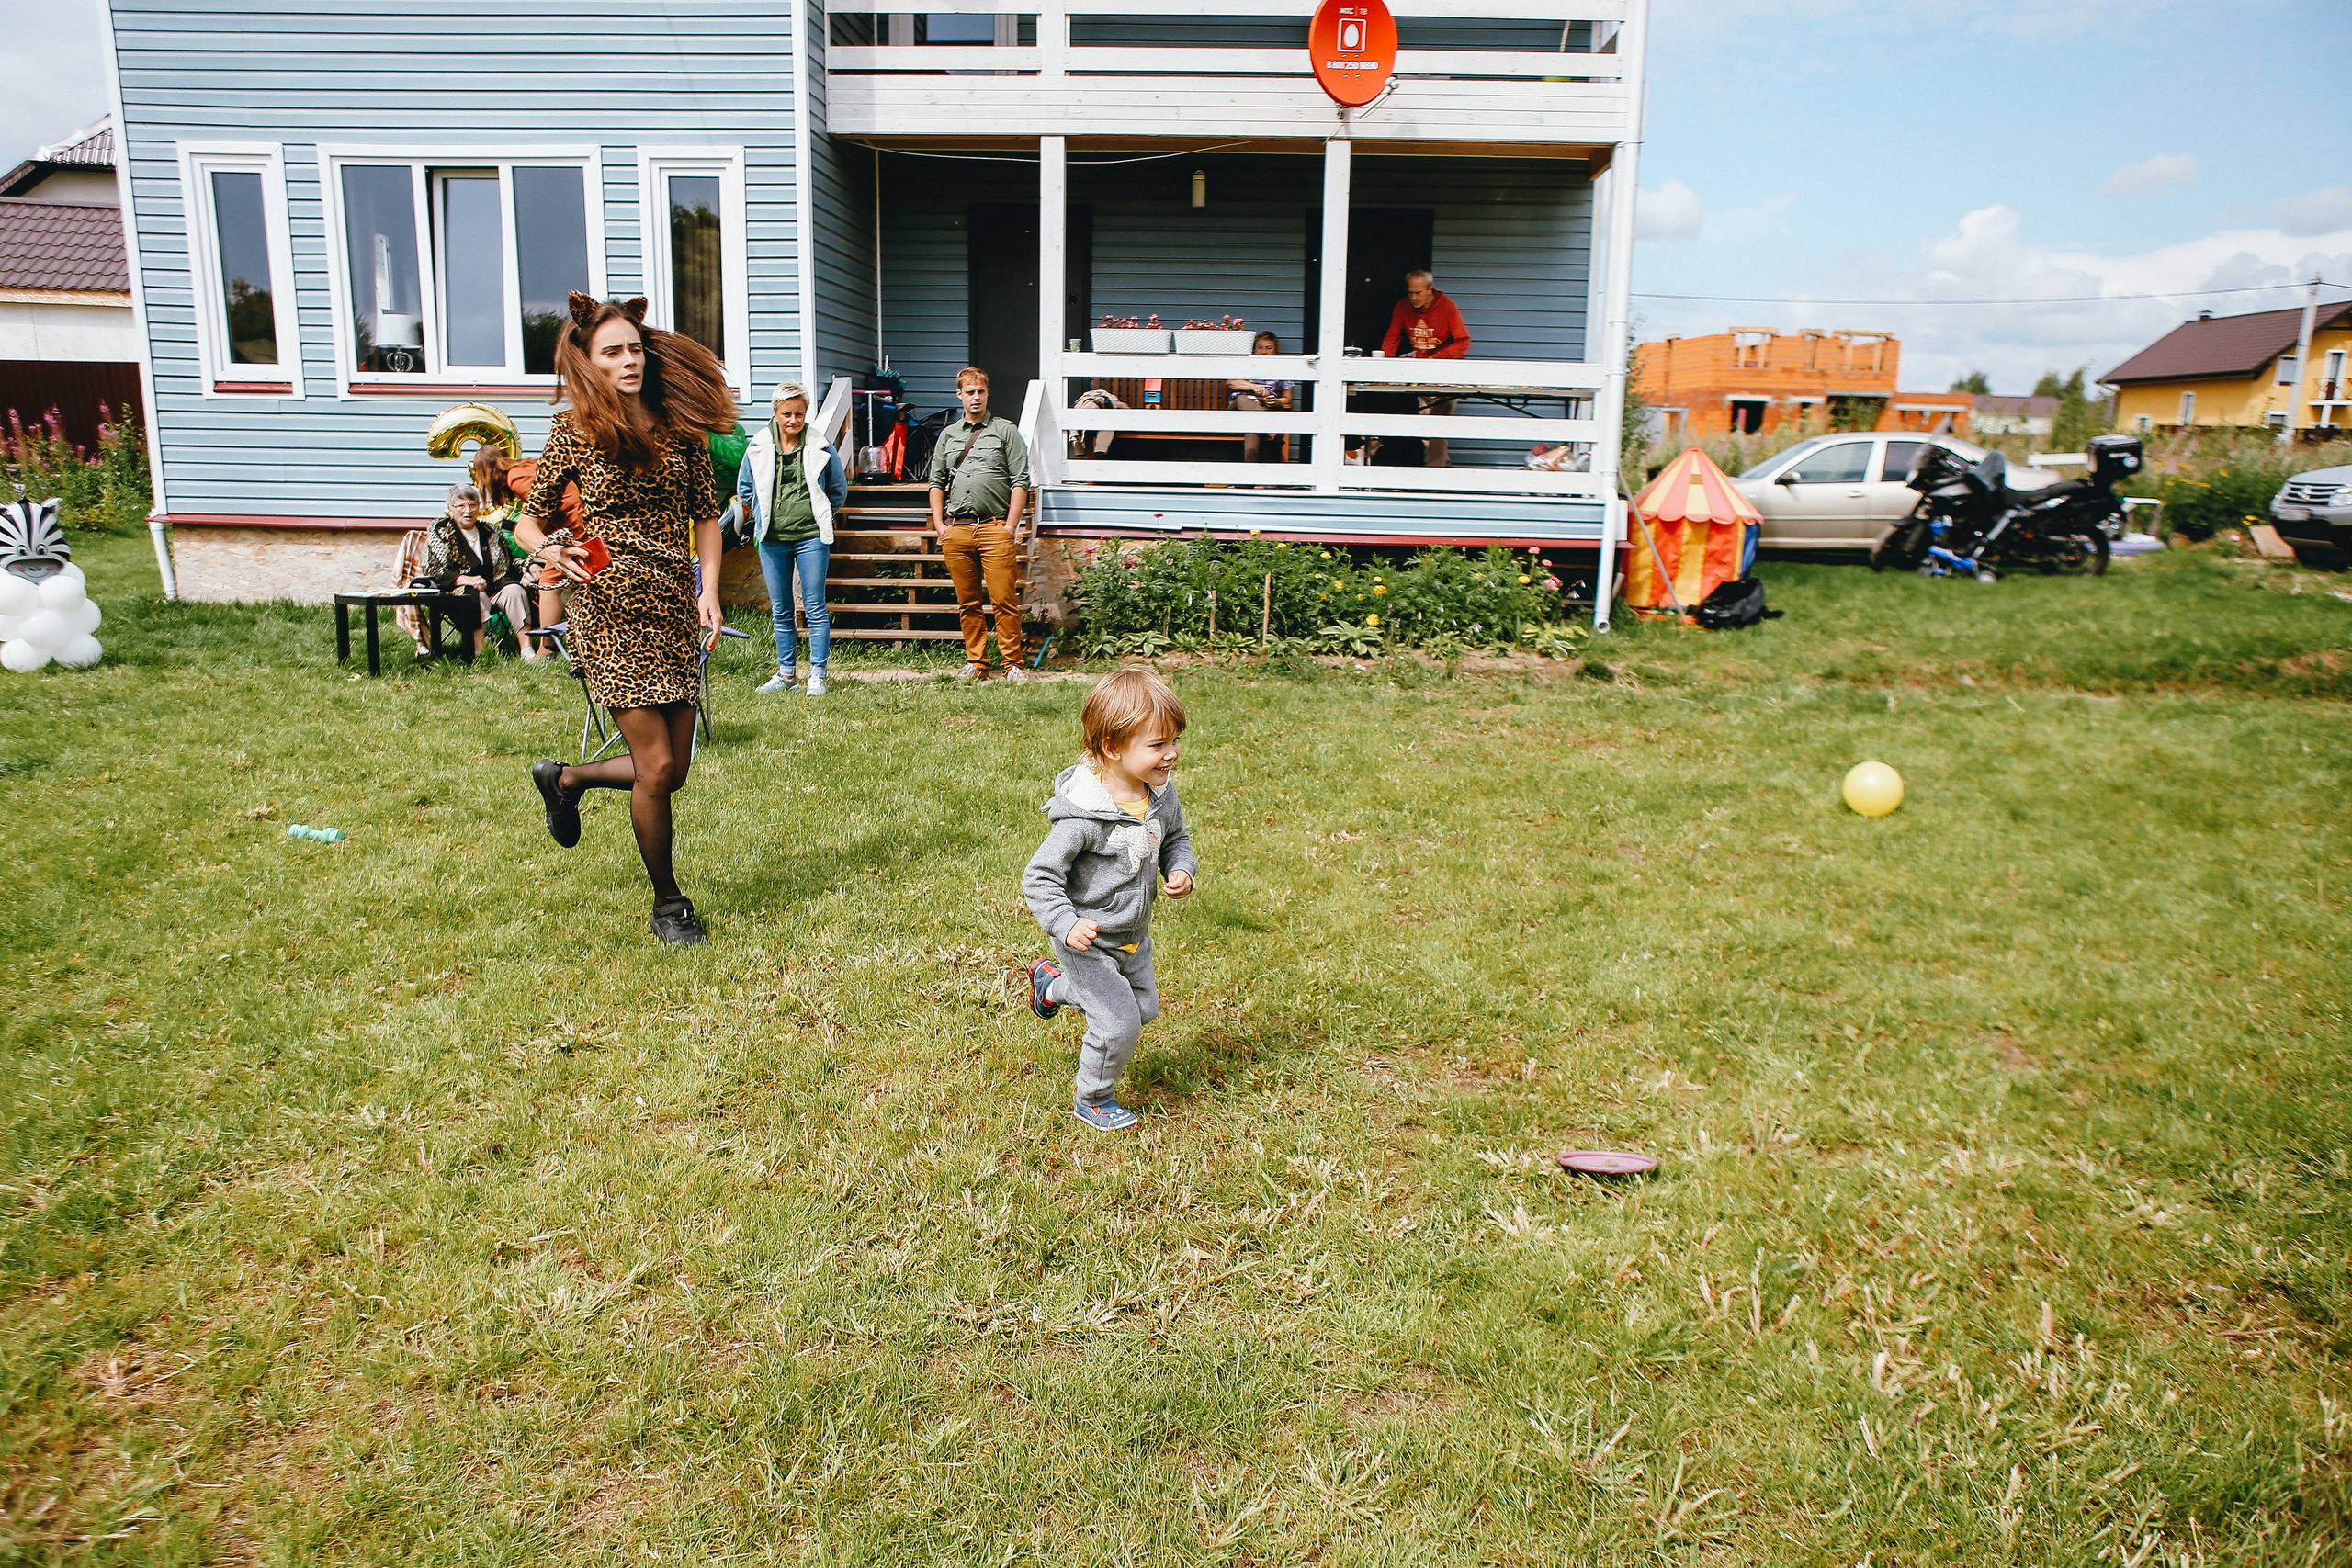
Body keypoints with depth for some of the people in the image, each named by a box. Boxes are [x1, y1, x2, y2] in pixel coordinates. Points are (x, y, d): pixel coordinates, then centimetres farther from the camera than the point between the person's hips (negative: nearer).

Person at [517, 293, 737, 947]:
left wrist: (709, 588, 1)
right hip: (611, 611, -4)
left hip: (676, 612, 5)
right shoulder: (574, 432, 0)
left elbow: (706, 516, 14)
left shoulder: (681, 427, 8)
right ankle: (667, 902, 12)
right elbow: (529, 521, 6)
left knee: (670, 768, 6)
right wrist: (552, 552, -16)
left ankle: (565, 778, 37)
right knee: (656, 765, -9)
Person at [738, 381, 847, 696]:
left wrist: (817, 516, 8)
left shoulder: (821, 448, -2)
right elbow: (744, 489, 18)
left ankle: (817, 675, 3)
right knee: (780, 611, 9)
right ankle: (785, 673, 17)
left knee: (815, 608, -3)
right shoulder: (758, 447, 3)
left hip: (811, 537, -2)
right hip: (772, 540, 3)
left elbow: (839, 491, 11)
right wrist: (763, 518, 12)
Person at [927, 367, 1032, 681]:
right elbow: (936, 481, 20)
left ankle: (1013, 664, 0)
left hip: (994, 528, -4)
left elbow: (1020, 481, 1)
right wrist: (939, 525, 9)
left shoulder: (1005, 430, 7)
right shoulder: (948, 435, 18)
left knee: (1004, 600, -7)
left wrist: (1010, 526, -6)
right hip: (956, 530, 4)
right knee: (968, 603, 7)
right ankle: (975, 662, 15)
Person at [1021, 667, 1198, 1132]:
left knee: (1145, 1006, 23)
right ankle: (1091, 1098, 26)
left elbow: (1176, 839, 11)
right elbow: (1040, 877, -25)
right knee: (1120, 1024, -5)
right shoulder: (1083, 814, -31)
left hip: (1134, 937, 8)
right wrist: (1066, 925, -38)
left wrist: (1182, 869, -10)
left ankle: (1053, 984, 45)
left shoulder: (1161, 795, -9)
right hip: (1090, 942, -8)